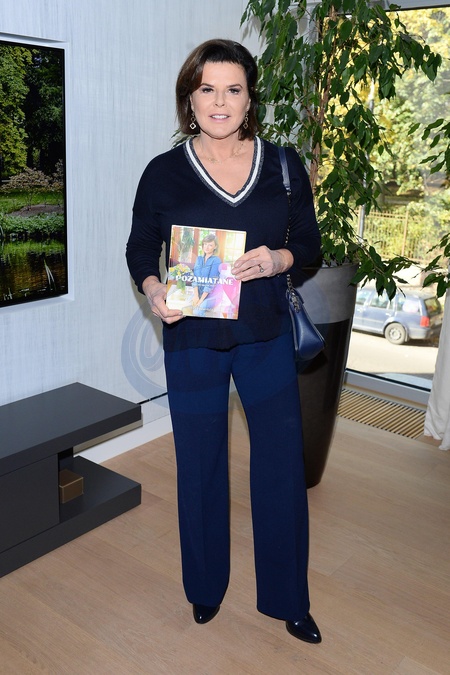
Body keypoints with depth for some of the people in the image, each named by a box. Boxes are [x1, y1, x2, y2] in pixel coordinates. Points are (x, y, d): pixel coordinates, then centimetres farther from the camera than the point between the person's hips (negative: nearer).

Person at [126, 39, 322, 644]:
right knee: (200, 465, 12)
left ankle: (287, 598, 30)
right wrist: (154, 290, -18)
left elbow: (309, 241, 6)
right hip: (192, 340, -1)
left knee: (282, 463, 8)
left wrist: (277, 259, -16)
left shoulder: (283, 165, 0)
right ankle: (206, 587, 37)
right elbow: (140, 249, 3)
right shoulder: (164, 173, -4)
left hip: (267, 338, 2)